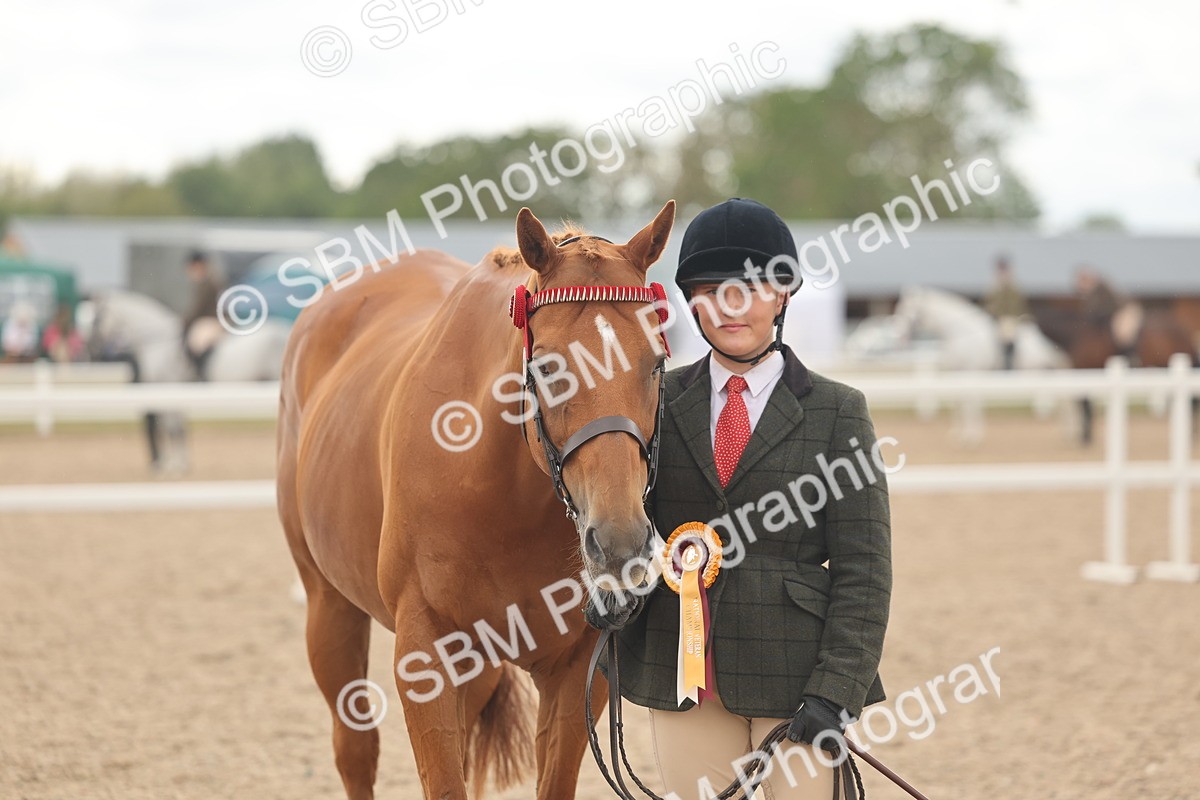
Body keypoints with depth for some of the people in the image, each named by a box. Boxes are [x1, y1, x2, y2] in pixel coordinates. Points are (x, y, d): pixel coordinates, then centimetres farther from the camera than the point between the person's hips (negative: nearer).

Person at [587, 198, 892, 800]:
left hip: (792, 681, -2)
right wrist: (617, 586, -12)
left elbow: (863, 570, -2)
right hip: (681, 678, 2)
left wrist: (835, 690, -12)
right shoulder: (660, 401, 9)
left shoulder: (836, 412, 1)